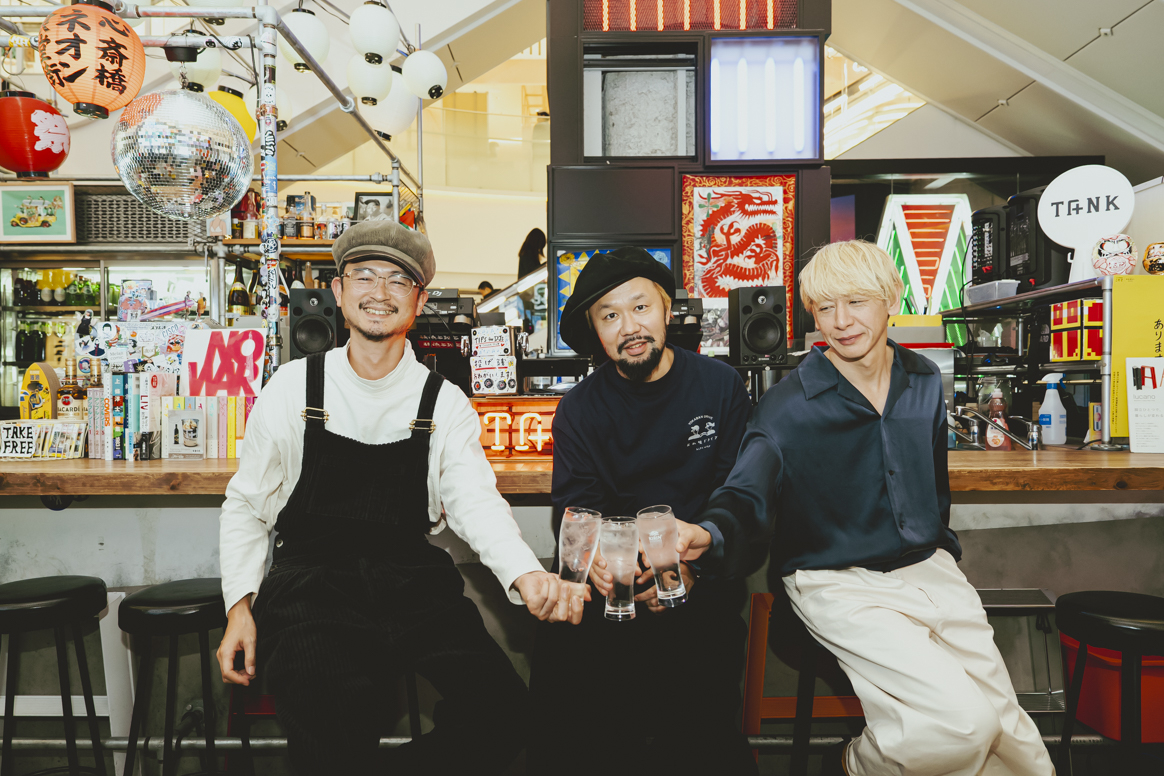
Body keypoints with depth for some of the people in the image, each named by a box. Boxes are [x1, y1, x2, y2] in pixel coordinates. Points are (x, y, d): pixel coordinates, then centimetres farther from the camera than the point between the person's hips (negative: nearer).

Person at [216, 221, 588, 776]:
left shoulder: (444, 404, 7)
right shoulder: (292, 387, 6)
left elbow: (475, 501, -4)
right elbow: (246, 505, 12)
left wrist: (527, 575, -24)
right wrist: (239, 605, -1)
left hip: (414, 584, 2)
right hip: (311, 581, -1)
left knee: (500, 707, -20)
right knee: (332, 713, -32)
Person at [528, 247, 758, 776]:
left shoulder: (719, 386, 5)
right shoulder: (579, 409, 9)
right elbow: (576, 505, 1)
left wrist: (704, 541, -17)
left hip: (701, 578, -1)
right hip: (610, 579, 1)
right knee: (560, 651, -21)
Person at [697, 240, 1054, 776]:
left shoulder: (924, 382, 7)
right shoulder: (787, 406, -10)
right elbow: (743, 497, -19)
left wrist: (942, 549, 16)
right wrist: (702, 535, -40)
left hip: (924, 567, 6)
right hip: (836, 581, -5)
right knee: (962, 719, -21)